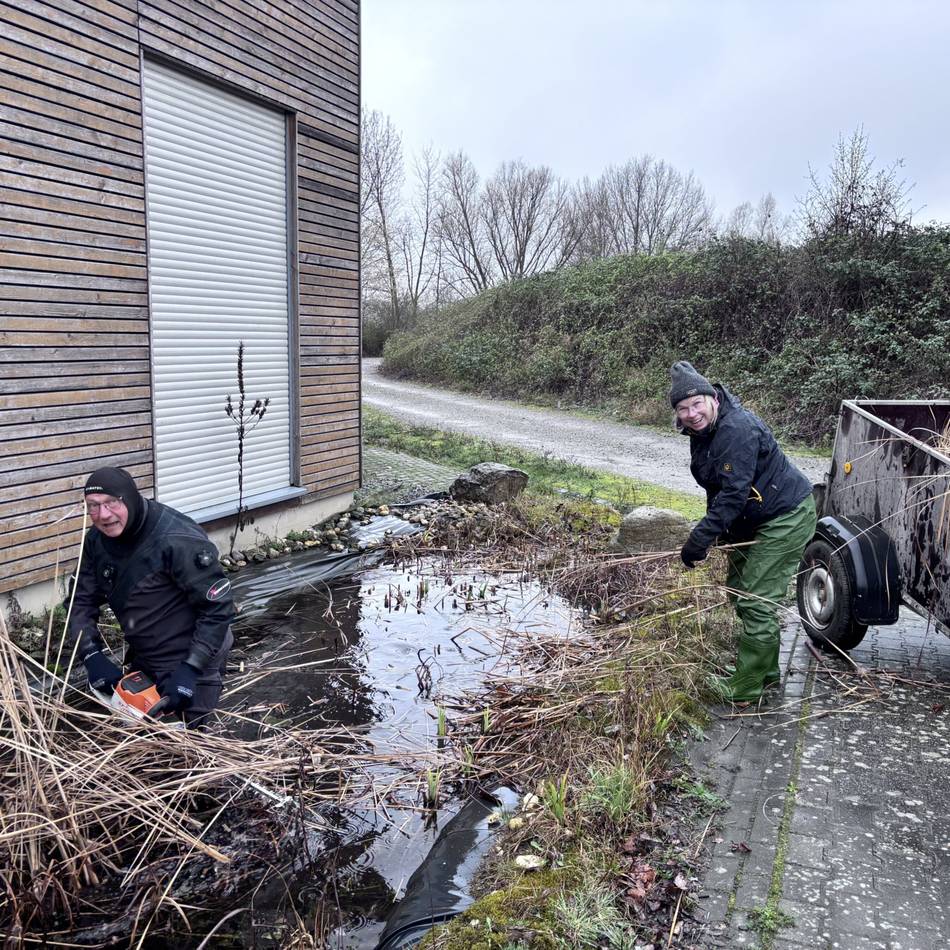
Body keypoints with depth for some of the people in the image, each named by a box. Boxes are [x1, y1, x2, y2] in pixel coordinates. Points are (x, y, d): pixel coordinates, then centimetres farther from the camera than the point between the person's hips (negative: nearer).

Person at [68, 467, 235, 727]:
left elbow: (219, 606, -25)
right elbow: (82, 600, 2)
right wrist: (92, 656, -13)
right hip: (142, 661, 8)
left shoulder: (177, 540, -28)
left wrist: (191, 668, -27)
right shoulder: (97, 541, -4)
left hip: (190, 665, -7)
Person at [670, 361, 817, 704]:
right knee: (739, 589, 18)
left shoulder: (738, 430, -28)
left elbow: (734, 493, -33)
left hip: (786, 517, -11)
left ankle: (746, 688, 1)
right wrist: (720, 532, 10)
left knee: (757, 601, -9)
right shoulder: (702, 431, 4)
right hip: (754, 520, 11)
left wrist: (700, 538, -34)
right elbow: (717, 489, 13)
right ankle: (765, 670, 33)